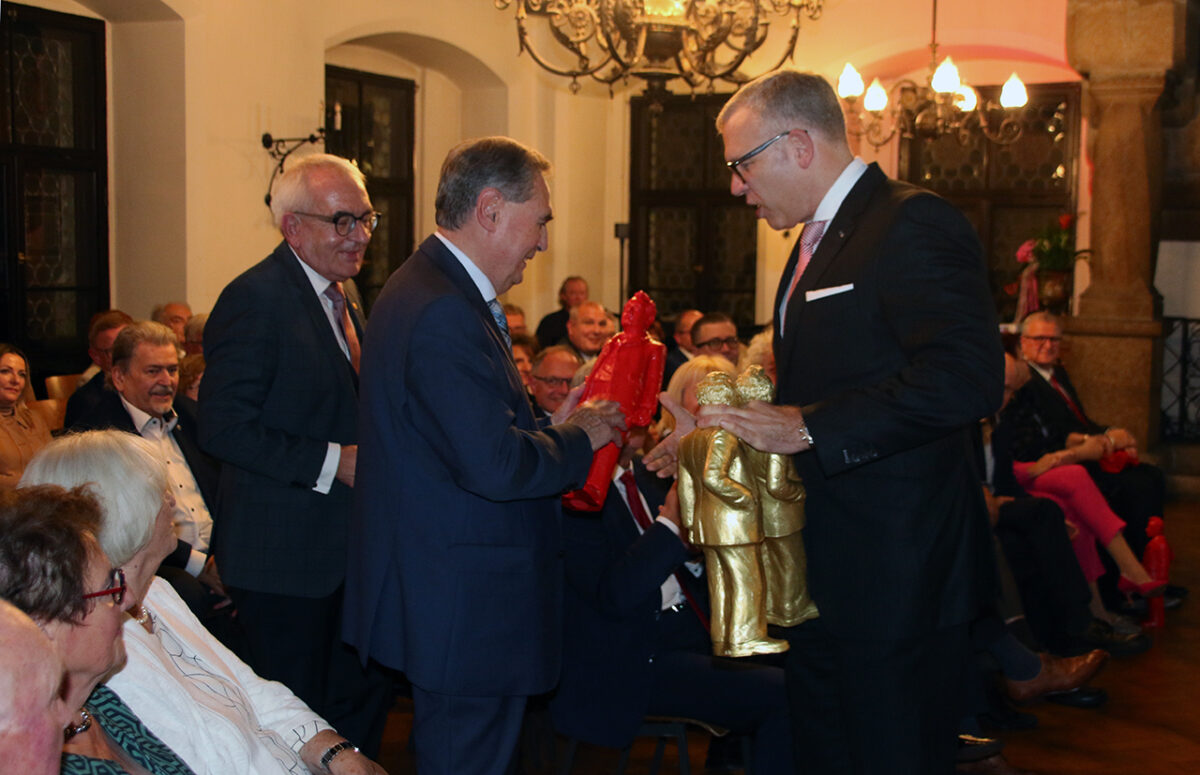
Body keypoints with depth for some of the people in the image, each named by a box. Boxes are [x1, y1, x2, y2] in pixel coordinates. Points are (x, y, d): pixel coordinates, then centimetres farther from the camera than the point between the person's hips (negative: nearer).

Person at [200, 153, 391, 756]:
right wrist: (331, 463, -23)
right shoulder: (255, 298, -17)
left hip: (349, 547, 9)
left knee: (367, 693, 17)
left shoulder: (343, 297, 12)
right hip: (284, 553, -9)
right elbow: (223, 428, -23)